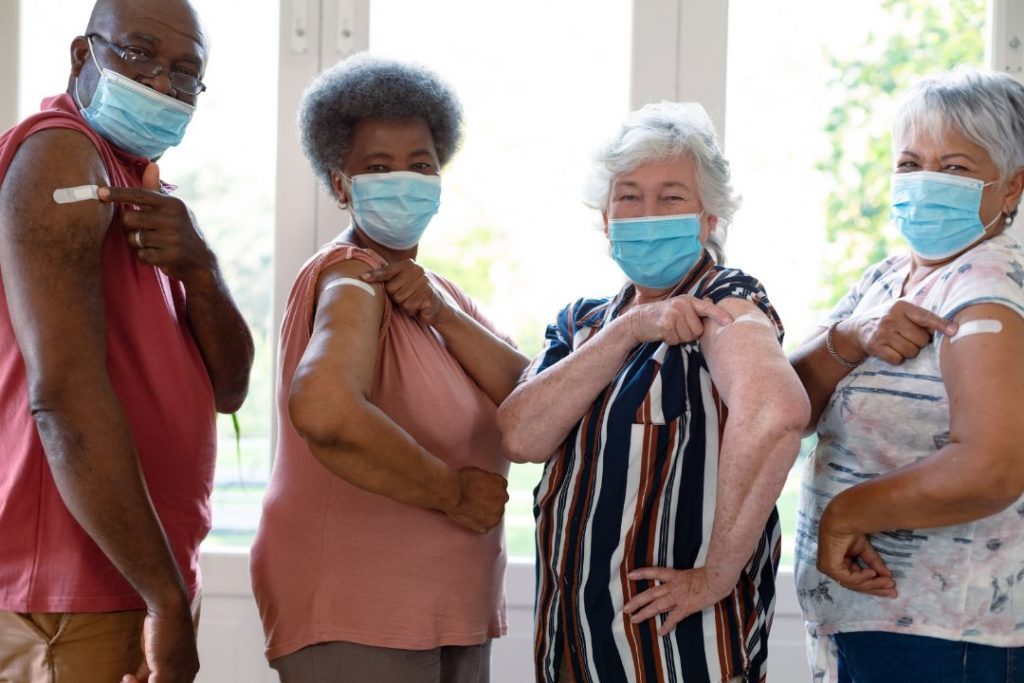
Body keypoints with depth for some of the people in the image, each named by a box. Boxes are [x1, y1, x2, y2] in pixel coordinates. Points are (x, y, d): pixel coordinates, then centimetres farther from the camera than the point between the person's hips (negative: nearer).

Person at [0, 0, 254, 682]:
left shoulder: (150, 197, 17)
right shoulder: (58, 152, -12)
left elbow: (229, 388, 9)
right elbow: (63, 394, -22)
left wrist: (199, 268, -12)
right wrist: (171, 599, -21)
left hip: (142, 586, 9)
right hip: (78, 604, -9)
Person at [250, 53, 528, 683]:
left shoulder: (439, 293, 14)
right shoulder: (354, 281, -13)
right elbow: (322, 410, -34)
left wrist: (444, 315, -14)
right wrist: (453, 492, -21)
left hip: (453, 618, 8)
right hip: (355, 620, -8)